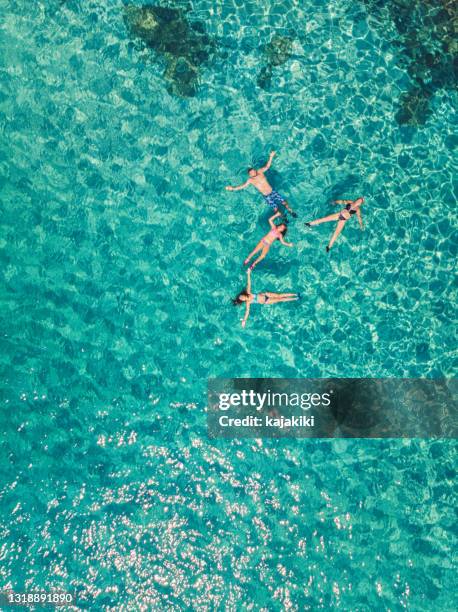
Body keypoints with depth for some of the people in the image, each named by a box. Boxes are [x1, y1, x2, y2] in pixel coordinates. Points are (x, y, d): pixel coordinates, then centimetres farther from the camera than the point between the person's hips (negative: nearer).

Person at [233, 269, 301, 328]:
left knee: (280, 295, -5)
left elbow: (248, 284, -14)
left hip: (265, 294, 2)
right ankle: (296, 299, -2)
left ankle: (296, 294, 3)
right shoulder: (248, 303, -14)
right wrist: (244, 320, -31)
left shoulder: (248, 293, -8)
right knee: (279, 299, -7)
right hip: (265, 301, -2)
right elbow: (247, 311, -20)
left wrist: (248, 274, -21)